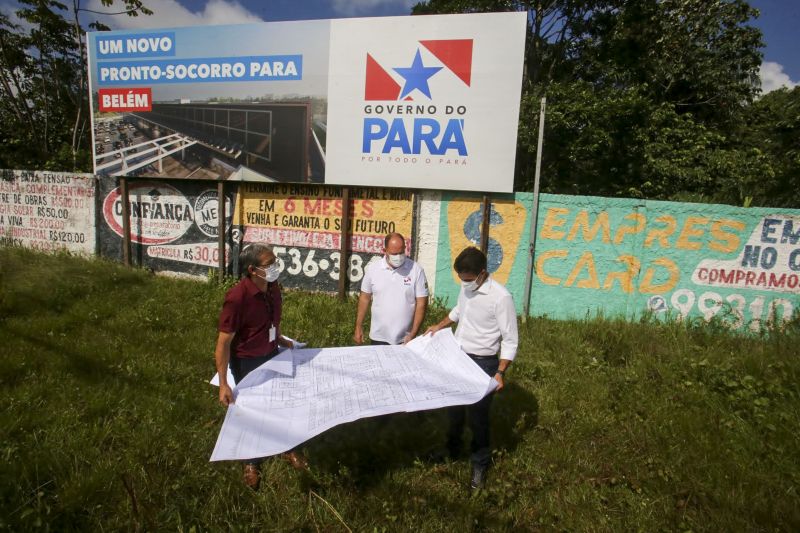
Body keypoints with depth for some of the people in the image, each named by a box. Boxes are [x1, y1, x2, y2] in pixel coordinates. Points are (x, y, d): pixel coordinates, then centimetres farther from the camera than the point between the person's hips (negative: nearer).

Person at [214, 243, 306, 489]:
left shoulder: (272, 286, -11)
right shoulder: (237, 297, -31)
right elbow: (223, 343, -27)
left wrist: (280, 340, 18)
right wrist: (223, 384, -26)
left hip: (272, 355, 6)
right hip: (247, 362, -6)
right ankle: (251, 462, 40)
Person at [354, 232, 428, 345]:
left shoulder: (416, 270, -9)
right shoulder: (372, 269, -3)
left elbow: (421, 303, -7)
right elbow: (365, 298, 7)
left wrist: (413, 334, -12)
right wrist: (358, 327, 6)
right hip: (378, 338, 1)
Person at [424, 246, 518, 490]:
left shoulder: (500, 297, -24)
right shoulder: (467, 287, -3)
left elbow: (510, 340, -19)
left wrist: (500, 373, -23)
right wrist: (439, 326, 12)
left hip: (481, 362, -7)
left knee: (477, 415, 6)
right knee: (454, 407, 22)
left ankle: (480, 465, 28)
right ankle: (452, 449, 45)